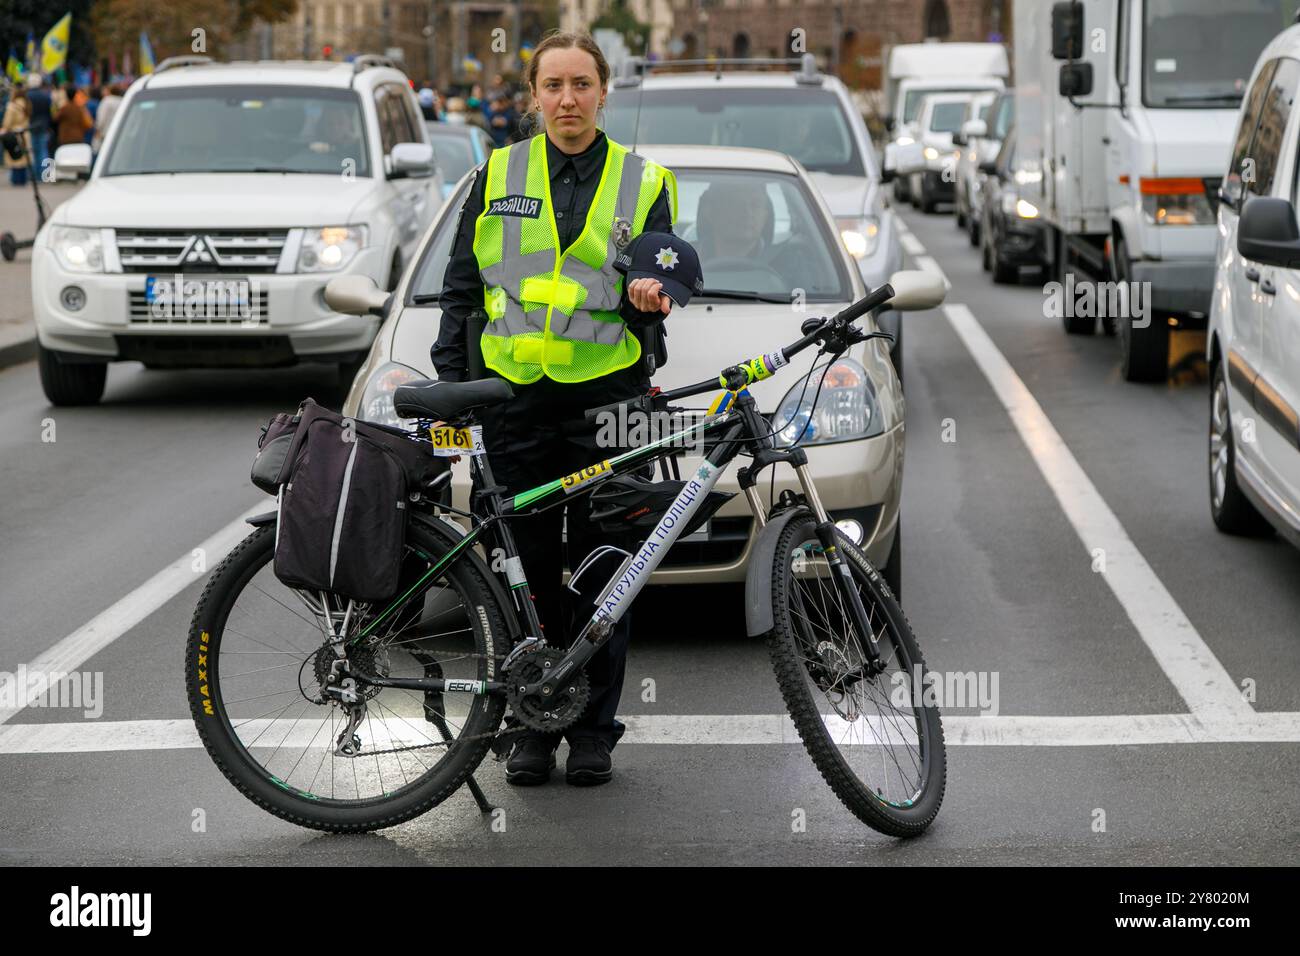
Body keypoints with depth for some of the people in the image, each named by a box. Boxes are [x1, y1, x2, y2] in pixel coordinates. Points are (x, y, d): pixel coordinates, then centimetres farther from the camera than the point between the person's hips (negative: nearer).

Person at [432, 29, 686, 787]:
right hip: (516, 400, 1)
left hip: (607, 399, -1)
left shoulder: (643, 183, 8)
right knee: (533, 568, 4)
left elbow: (659, 284, 7)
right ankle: (534, 724, 13)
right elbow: (461, 288, 12)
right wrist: (450, 382, 4)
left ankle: (595, 727, 10)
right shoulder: (498, 177, 10)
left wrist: (647, 299, -17)